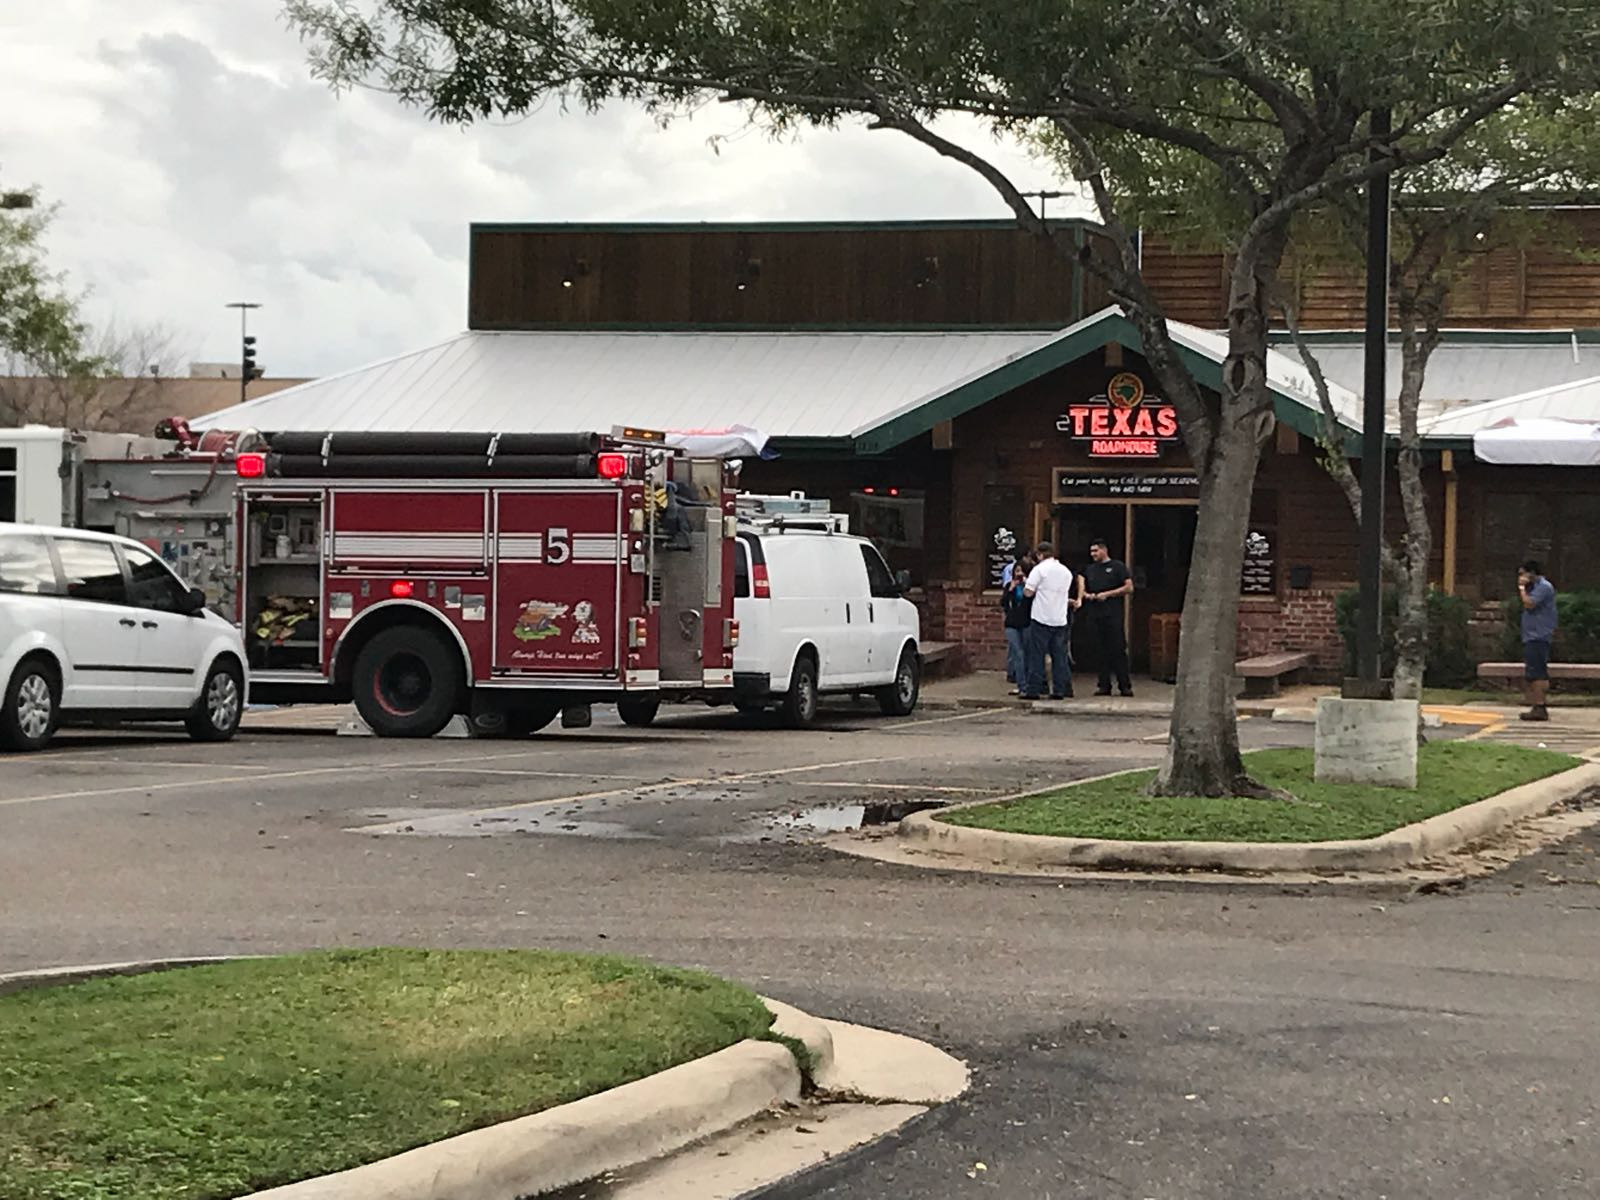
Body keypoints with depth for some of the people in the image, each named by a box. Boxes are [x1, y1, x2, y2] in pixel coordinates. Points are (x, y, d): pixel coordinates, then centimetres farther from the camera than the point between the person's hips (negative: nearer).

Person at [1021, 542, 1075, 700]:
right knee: (1059, 656, 8)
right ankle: (1059, 690, 6)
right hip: (1060, 619, 5)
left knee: (1037, 655, -1)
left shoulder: (1040, 569, -8)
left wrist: (1025, 584, 9)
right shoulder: (1066, 571, 12)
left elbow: (1028, 592, -10)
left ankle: (1033, 690, -3)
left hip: (1041, 618, -5)